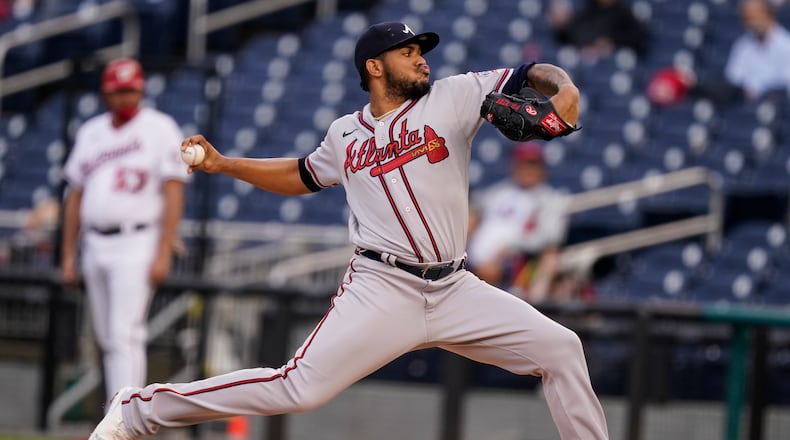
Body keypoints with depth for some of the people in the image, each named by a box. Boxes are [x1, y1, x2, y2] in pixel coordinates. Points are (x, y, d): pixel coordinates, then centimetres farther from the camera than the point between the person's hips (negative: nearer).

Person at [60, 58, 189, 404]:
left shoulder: (160, 129, -3)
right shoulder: (90, 133, 14)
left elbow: (174, 194, -9)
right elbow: (75, 196, 17)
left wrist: (163, 254, -16)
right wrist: (68, 255, 12)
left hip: (137, 245, -6)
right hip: (94, 244, 6)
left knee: (125, 334, -15)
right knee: (106, 338, 9)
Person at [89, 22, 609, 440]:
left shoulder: (454, 97, 4)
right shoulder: (346, 135, 10)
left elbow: (533, 75, 3)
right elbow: (303, 175, 29)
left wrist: (562, 89, -20)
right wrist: (224, 164, 20)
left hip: (455, 291, 2)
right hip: (381, 289, -2)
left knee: (559, 347, -6)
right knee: (301, 387, -15)